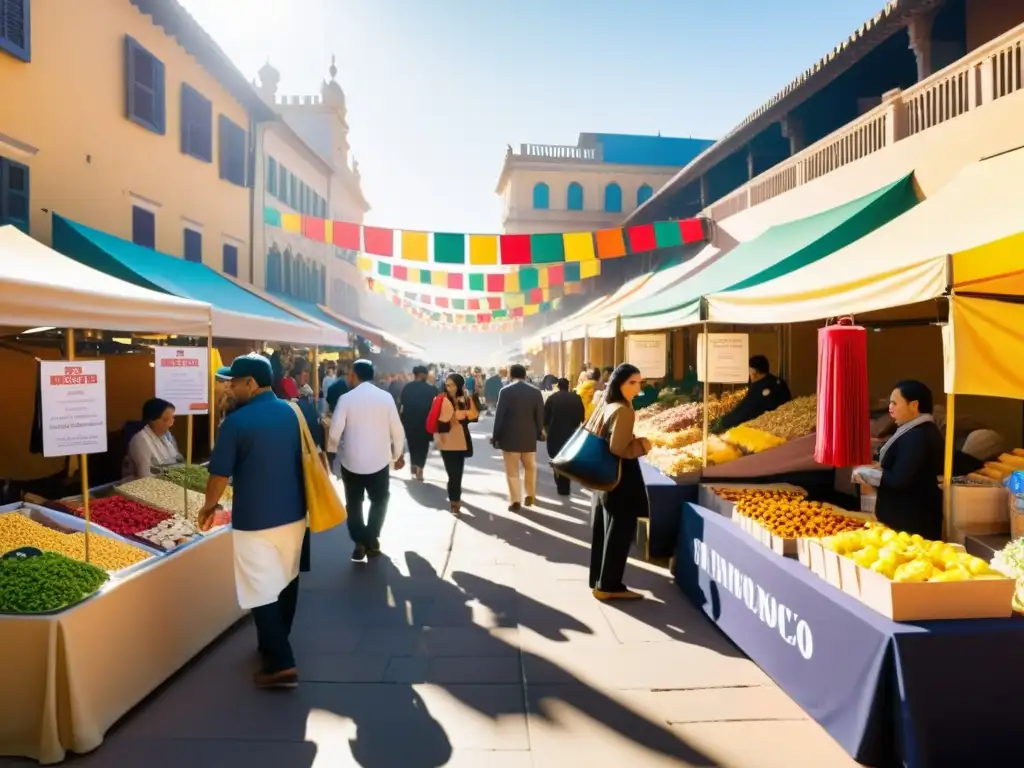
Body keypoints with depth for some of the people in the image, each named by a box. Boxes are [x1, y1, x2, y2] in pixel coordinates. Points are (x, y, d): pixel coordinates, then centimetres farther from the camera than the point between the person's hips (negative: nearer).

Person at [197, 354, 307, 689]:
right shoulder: (291, 413, 3)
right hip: (293, 514, 7)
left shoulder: (237, 421, -15)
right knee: (286, 582, 20)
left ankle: (281, 664, 2)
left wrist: (209, 506, 9)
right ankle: (276, 644, 37)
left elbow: (220, 473, -10)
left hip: (255, 520, -6)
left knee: (263, 592, 1)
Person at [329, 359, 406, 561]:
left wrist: (343, 447, 12)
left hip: (351, 460, -1)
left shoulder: (346, 398, -10)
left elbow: (335, 433, -10)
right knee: (379, 501, 21)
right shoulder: (386, 397, -7)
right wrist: (398, 455, 11)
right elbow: (397, 430, -4)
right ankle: (372, 540, 16)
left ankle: (360, 543, 12)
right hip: (379, 460, 1)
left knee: (354, 503, 17)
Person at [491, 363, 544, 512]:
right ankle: (531, 495, 28)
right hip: (529, 437, 3)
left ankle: (515, 501, 3)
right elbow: (540, 415, 2)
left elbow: (499, 416, -8)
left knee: (512, 471, 4)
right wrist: (539, 433, 14)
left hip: (509, 437, -3)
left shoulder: (505, 391, -8)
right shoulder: (536, 392, 0)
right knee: (530, 467, 21)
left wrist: (495, 436, 0)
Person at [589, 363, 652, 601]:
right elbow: (618, 448, -25)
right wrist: (642, 445, -11)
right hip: (621, 480, -9)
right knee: (619, 533, 1)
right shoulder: (624, 411, -19)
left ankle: (598, 580, 25)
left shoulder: (605, 406, 9)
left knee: (602, 531, 15)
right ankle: (609, 586, 8)